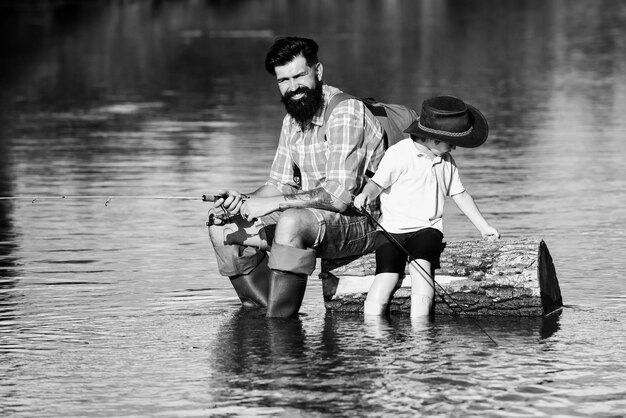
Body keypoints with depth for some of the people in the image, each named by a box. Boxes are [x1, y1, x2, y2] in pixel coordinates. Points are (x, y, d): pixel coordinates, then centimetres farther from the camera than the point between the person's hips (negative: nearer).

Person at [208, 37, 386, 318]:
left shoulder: (345, 114, -19)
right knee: (223, 227, 1)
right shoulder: (293, 120, 9)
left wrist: (275, 203, -25)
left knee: (293, 222, -37)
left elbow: (340, 197, -27)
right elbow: (282, 184, 12)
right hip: (311, 218, 9)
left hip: (364, 221, -9)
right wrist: (242, 202, -8)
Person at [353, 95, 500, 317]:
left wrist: (484, 227, 20)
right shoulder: (398, 155, -8)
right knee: (387, 274, -22)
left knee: (422, 264, -26)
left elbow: (460, 195, 21)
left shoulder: (446, 162, 12)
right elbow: (377, 183, -6)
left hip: (428, 229, 3)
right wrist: (365, 195, -30)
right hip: (393, 228, -3)